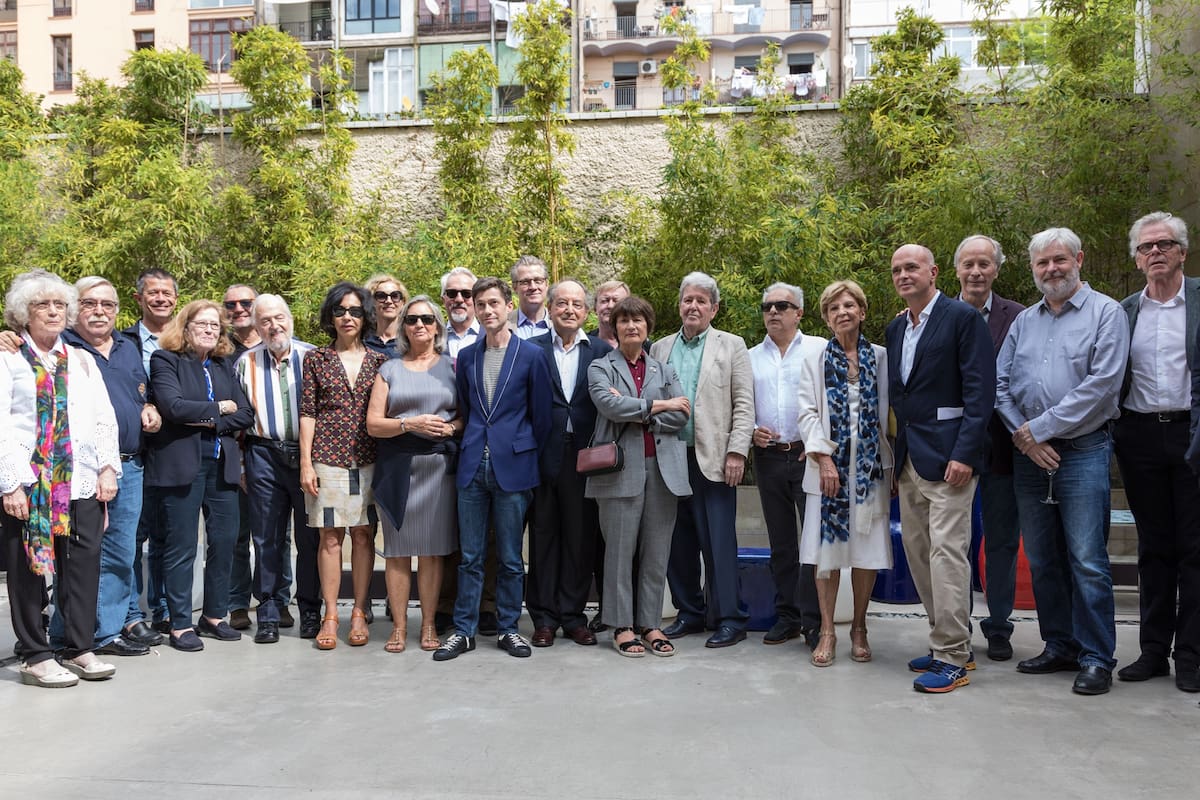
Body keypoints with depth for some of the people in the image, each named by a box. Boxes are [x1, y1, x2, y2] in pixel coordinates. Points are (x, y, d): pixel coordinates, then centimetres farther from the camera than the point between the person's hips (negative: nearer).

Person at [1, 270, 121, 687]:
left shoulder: (83, 361, 17)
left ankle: (79, 649, 15)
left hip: (82, 482, 4)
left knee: (84, 566, 4)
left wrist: (108, 467, 2)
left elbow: (105, 419, 14)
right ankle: (36, 656, 12)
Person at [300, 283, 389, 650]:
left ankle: (359, 613, 13)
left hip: (369, 459, 1)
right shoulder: (316, 359, 6)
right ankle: (330, 615, 9)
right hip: (328, 458, -1)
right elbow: (308, 412, 3)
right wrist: (305, 462, -4)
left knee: (364, 535, 4)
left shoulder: (379, 361, 8)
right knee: (330, 536, 1)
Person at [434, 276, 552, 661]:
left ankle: (508, 629, 19)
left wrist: (527, 455, 5)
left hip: (512, 467, -3)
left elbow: (541, 413, 1)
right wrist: (472, 447, 12)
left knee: (510, 557, 6)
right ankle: (463, 630, 17)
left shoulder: (531, 354, -3)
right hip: (473, 466, 3)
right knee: (470, 556, 8)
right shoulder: (466, 356, 9)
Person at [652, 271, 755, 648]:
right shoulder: (660, 348, 14)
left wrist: (737, 452, -11)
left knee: (718, 542, -3)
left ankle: (729, 618, 7)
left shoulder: (731, 346, 4)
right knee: (678, 542, 9)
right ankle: (690, 611, 22)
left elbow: (744, 405, -2)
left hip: (712, 460, -4)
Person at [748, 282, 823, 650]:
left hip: (810, 454, -4)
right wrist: (751, 431, -3)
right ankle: (787, 616, 20)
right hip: (769, 456, 4)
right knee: (781, 541, 10)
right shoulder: (751, 357, 13)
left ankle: (814, 620, 2)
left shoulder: (820, 349, 1)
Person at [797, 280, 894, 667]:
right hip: (829, 463, 0)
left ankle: (859, 628, 18)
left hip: (871, 464, 1)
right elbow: (808, 411, 0)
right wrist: (824, 457, -11)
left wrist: (891, 465, -1)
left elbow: (889, 412, 5)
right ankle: (827, 631, 10)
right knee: (828, 547, 1)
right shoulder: (815, 359, 7)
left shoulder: (881, 358, 7)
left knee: (867, 548, 4)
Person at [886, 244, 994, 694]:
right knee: (918, 555, 10)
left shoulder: (963, 318, -6)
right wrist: (898, 454, 12)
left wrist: (964, 453, -18)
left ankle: (952, 659, 1)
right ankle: (948, 644, 22)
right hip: (908, 459, 8)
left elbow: (980, 390, -12)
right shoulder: (896, 328, 16)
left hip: (947, 456, -8)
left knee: (947, 553, -8)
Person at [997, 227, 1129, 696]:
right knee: (1042, 560, 11)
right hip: (1029, 455, 5)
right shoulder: (1024, 321, 14)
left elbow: (1102, 384, -12)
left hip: (1082, 451, -5)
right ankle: (1060, 647, 23)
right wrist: (1024, 437, -5)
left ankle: (1096, 658, 5)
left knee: (1087, 563, -6)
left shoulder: (1105, 313, -2)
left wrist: (1040, 428, -12)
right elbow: (1000, 384, 9)